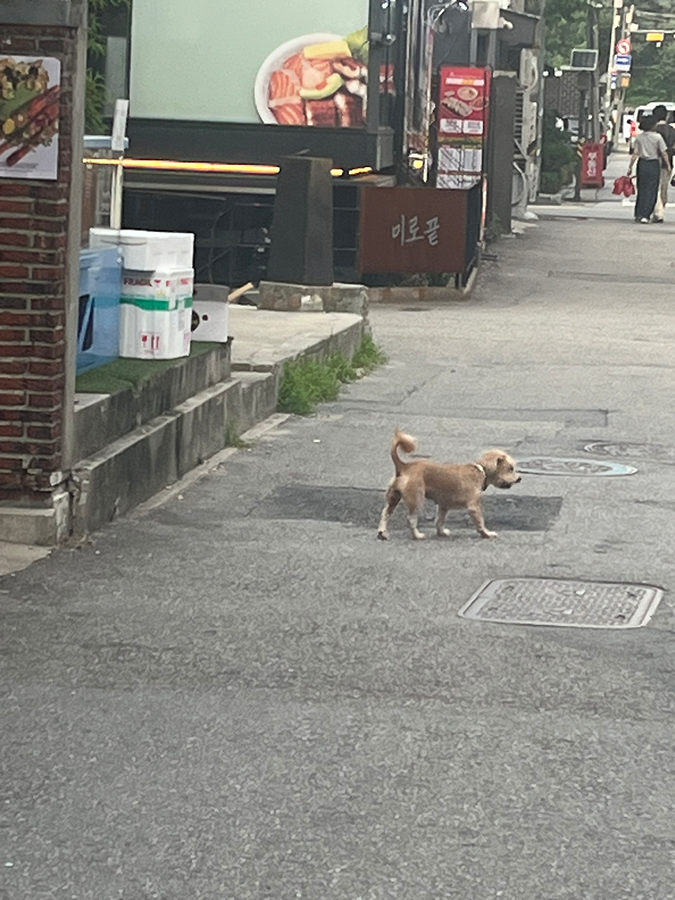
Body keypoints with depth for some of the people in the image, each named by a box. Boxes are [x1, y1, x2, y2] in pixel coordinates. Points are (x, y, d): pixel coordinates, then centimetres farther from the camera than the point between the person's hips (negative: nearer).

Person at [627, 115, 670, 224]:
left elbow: (635, 154, 0)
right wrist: (668, 165, 5)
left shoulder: (639, 137, 0)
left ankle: (638, 215, 18)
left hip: (642, 164, 4)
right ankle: (644, 216, -5)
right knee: (651, 191, 1)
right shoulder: (657, 137, -10)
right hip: (654, 165, -4)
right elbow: (663, 153, -7)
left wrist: (630, 167, 6)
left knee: (641, 190, 14)